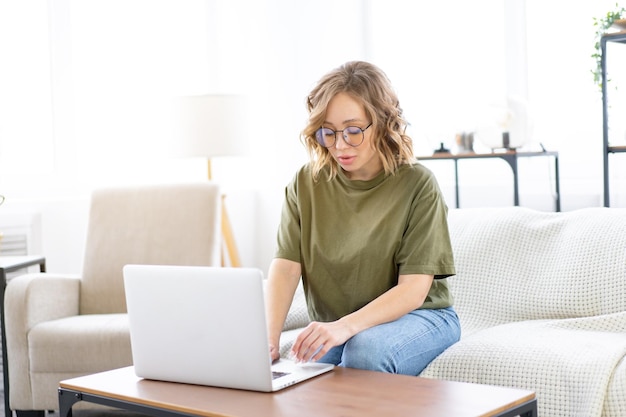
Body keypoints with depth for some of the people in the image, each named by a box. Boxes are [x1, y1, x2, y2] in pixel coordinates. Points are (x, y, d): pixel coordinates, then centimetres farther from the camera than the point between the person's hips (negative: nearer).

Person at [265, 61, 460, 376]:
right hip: (332, 326, 3)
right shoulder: (306, 183, -1)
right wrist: (268, 338, -28)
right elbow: (285, 266, -10)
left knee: (365, 349, -34)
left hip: (417, 316, -2)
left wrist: (346, 326, -34)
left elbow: (414, 289, -18)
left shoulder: (416, 184, -12)